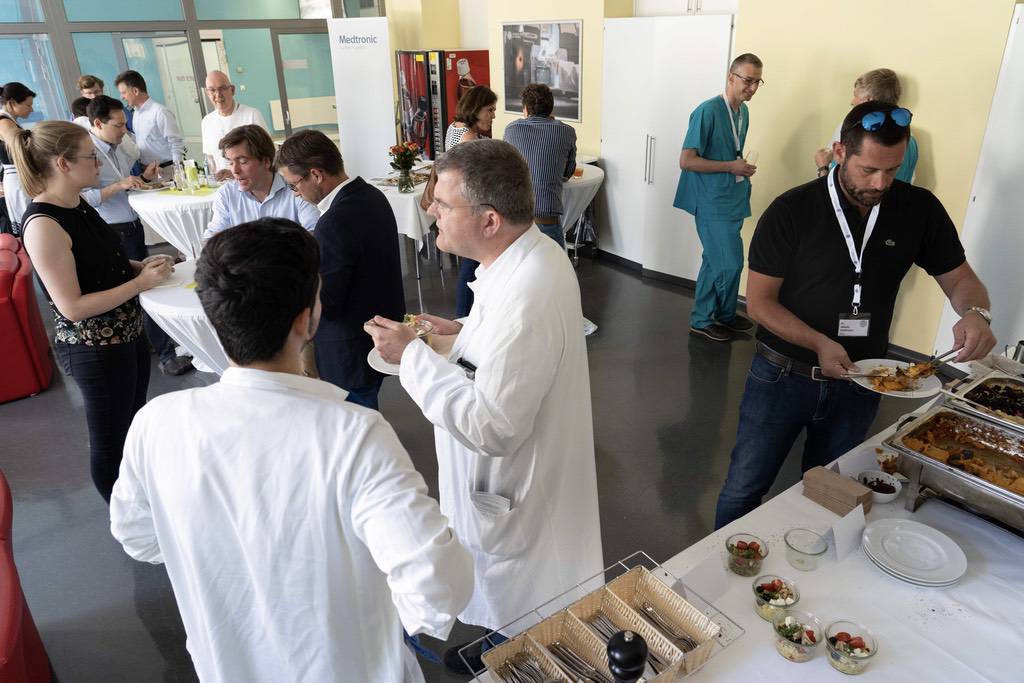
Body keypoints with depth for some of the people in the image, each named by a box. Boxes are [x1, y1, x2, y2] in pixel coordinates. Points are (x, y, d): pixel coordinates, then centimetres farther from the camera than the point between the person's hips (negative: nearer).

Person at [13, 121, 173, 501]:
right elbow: (72, 307, -24)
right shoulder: (43, 225, -23)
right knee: (110, 439, 10)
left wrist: (141, 265, 1)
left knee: (134, 426, 23)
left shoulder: (78, 205, 3)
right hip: (93, 349, -9)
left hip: (127, 334, 9)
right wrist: (140, 283, -21)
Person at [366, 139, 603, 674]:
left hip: (514, 496, -9)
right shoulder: (535, 251, -4)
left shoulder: (524, 299, -36)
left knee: (520, 633, 21)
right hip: (518, 475, 10)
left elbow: (490, 426, -34)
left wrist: (413, 356, -26)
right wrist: (463, 336, 0)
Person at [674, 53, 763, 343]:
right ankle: (725, 314, 17)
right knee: (730, 263, -6)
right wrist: (731, 167, -17)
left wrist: (743, 171, 10)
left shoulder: (744, 111, 10)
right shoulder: (708, 111, -15)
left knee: (716, 262, 14)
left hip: (731, 199, 8)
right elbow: (687, 161, -19)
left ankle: (703, 319, 25)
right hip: (712, 202, -8)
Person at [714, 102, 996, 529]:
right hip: (783, 376, -2)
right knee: (744, 491, 8)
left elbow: (959, 278, 5)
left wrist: (975, 313, -18)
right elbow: (759, 302, -12)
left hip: (857, 383, 3)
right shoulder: (791, 213, -14)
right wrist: (820, 344, -25)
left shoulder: (919, 210, -5)